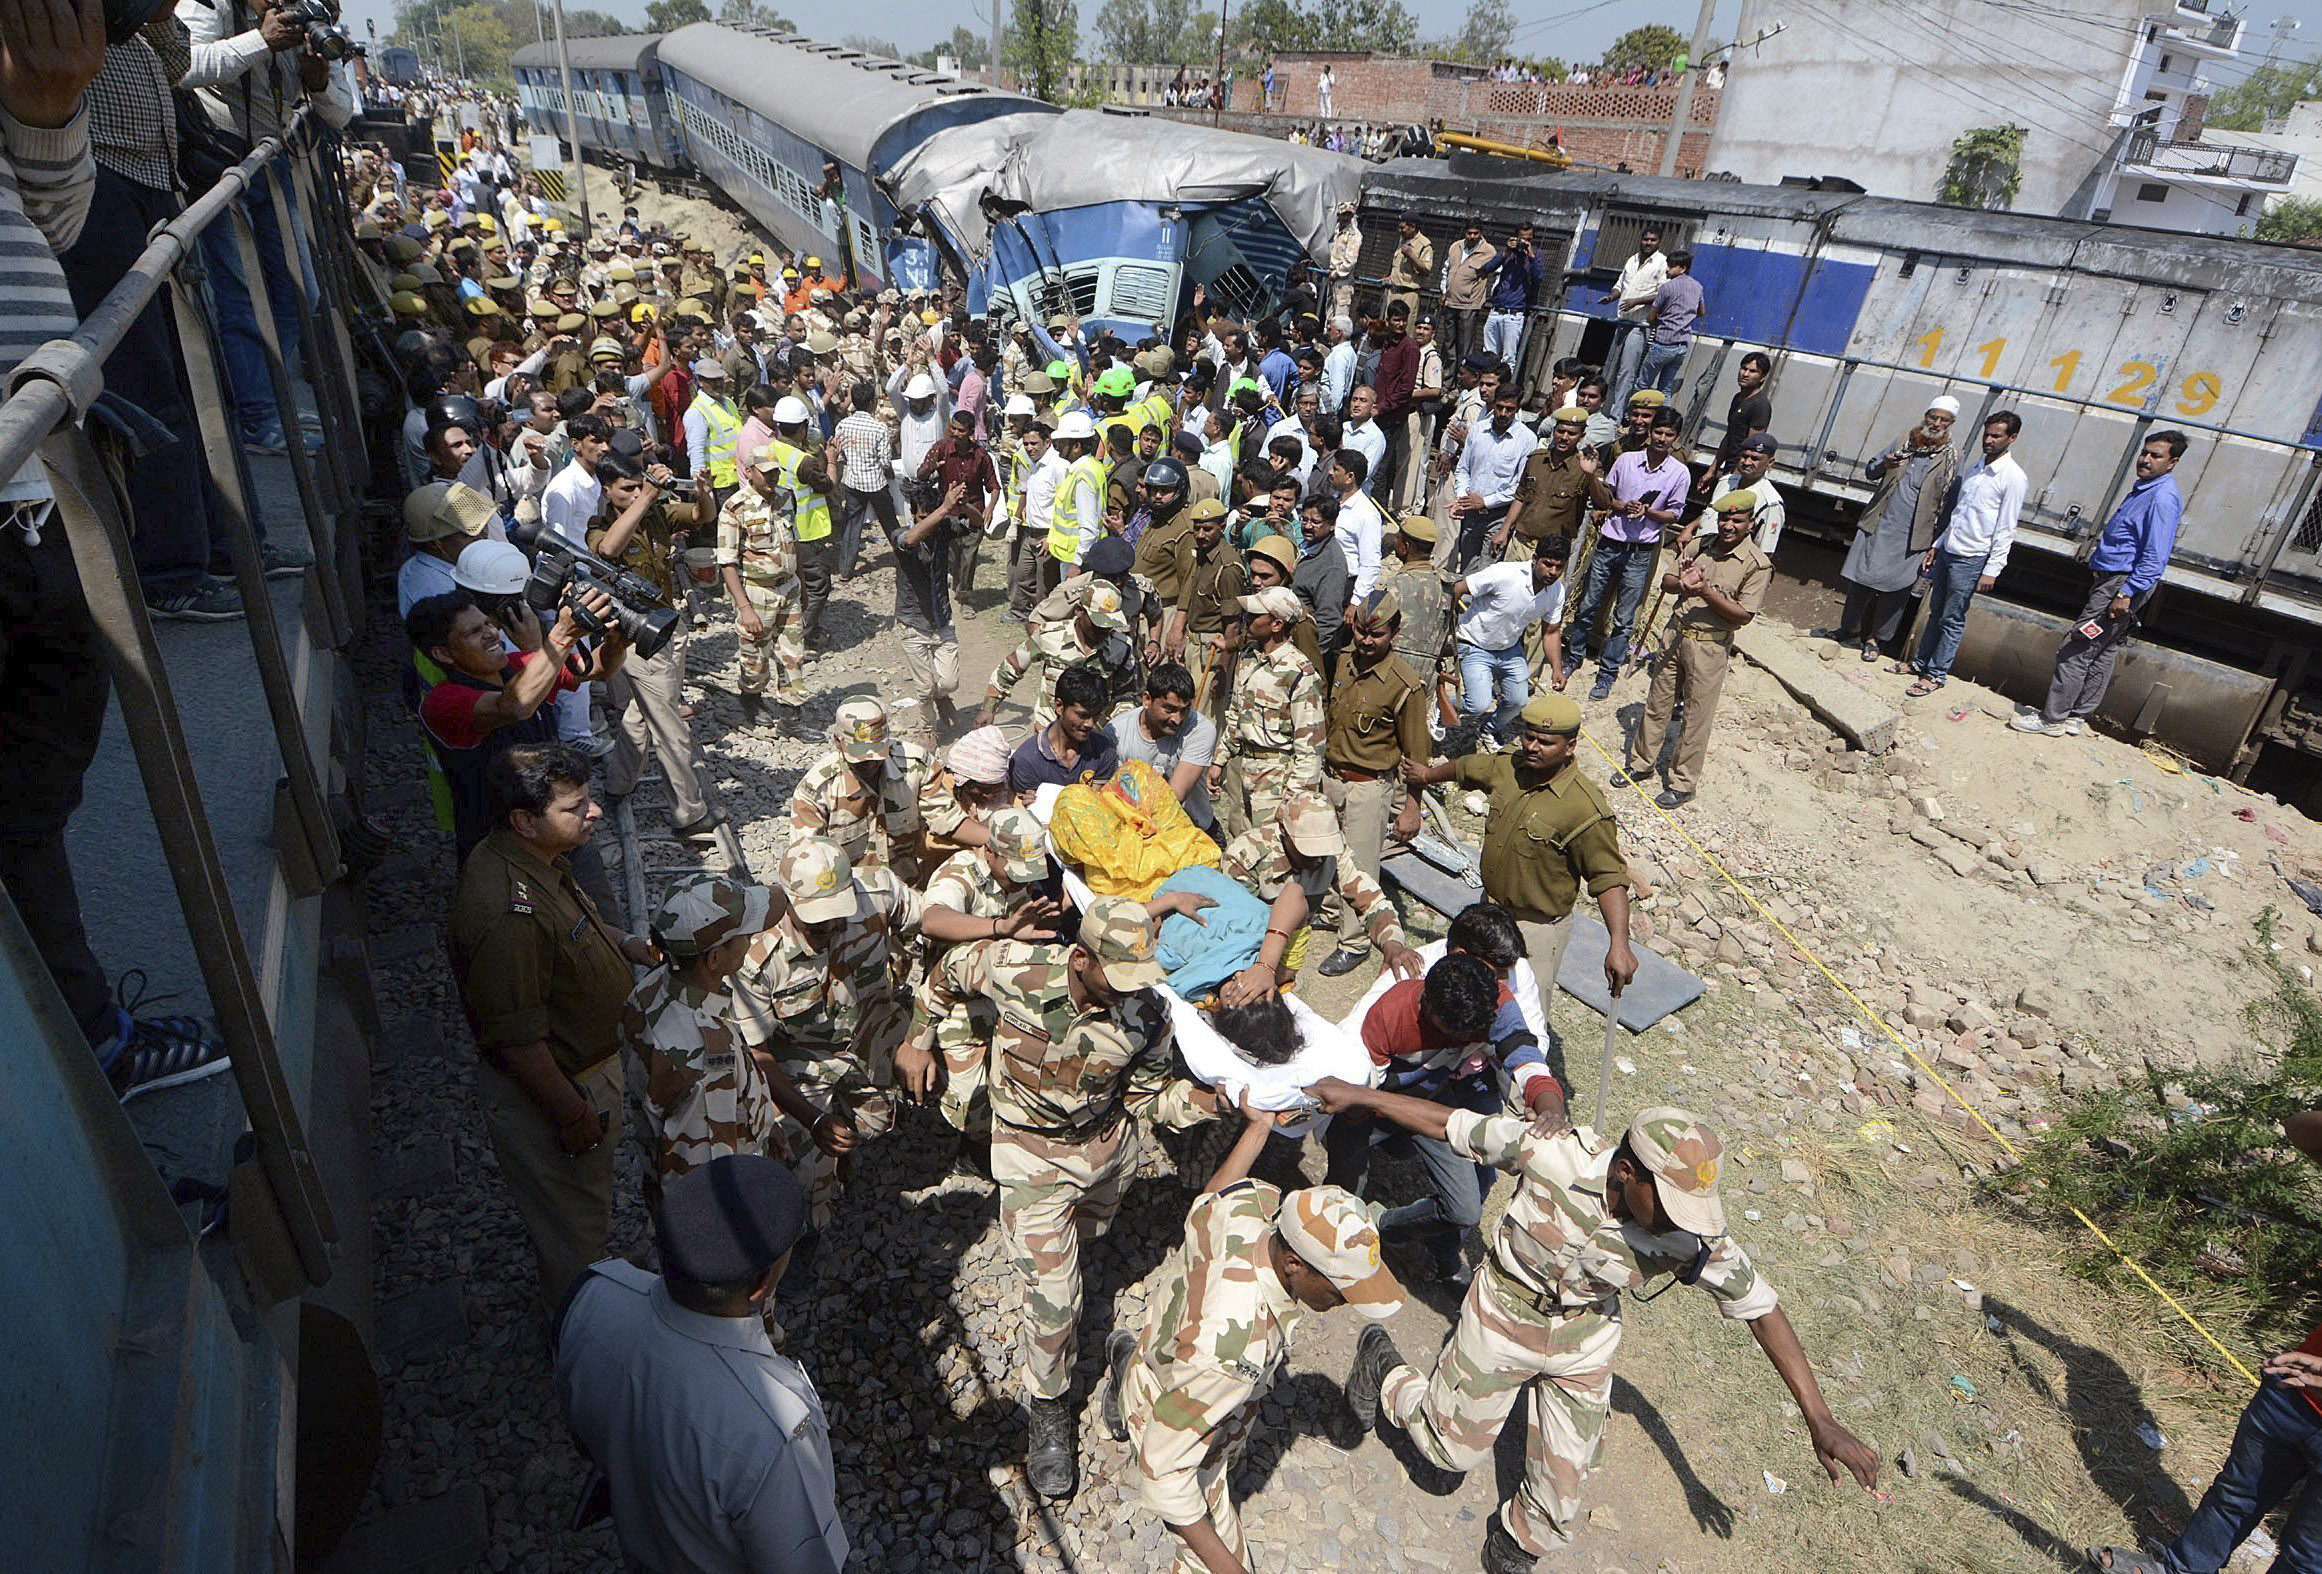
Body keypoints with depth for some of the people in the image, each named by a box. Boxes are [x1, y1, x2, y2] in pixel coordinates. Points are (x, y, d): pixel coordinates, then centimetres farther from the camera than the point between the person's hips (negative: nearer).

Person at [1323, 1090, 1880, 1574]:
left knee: (1561, 1487, 11)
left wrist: (1817, 1418, -10)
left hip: (1586, 1339, 2)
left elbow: (1761, 1308, -14)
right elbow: (1449, 1123, -24)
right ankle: (1384, 1371, 43)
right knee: (1454, 1447, 14)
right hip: (1504, 1314, -2)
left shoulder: (1694, 1239, -28)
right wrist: (1356, 1095, -18)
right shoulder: (1551, 1152, -35)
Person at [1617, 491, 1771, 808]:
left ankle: (1684, 783, 15)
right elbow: (1666, 581, 7)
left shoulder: (1757, 565, -11)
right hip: (1676, 634, 5)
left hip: (1711, 645, -5)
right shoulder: (1700, 546, 3)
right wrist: (1681, 584, -16)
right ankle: (1641, 762, 31)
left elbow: (1744, 614, -13)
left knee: (1697, 717, 3)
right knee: (1657, 702, 15)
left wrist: (1707, 592, -23)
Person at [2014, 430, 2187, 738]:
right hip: (2112, 580, 10)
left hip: (2122, 584, -10)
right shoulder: (2144, 489, 14)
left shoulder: (2163, 498, -17)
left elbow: (2156, 557, -23)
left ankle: (2053, 719, -3)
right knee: (2104, 653, 14)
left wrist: (2126, 594, -25)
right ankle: (2077, 717, 21)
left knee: (2076, 650, -8)